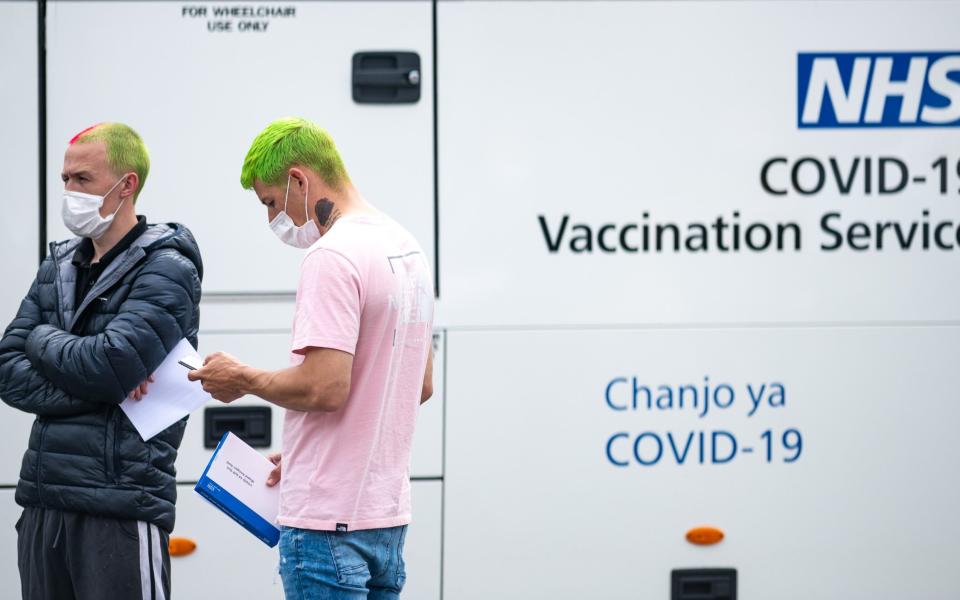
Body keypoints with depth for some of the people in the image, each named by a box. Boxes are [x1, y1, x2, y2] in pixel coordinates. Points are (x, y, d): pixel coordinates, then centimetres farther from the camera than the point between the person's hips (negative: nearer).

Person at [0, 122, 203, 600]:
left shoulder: (166, 270, -5)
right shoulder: (58, 269, 15)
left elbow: (112, 365, -19)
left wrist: (44, 339, -1)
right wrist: (94, 387, -10)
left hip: (121, 506, -7)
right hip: (43, 503, 7)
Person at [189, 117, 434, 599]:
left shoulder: (333, 257, -16)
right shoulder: (407, 248, 15)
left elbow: (325, 387, -24)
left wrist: (243, 379, -7)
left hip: (329, 523, -10)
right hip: (387, 512, 10)